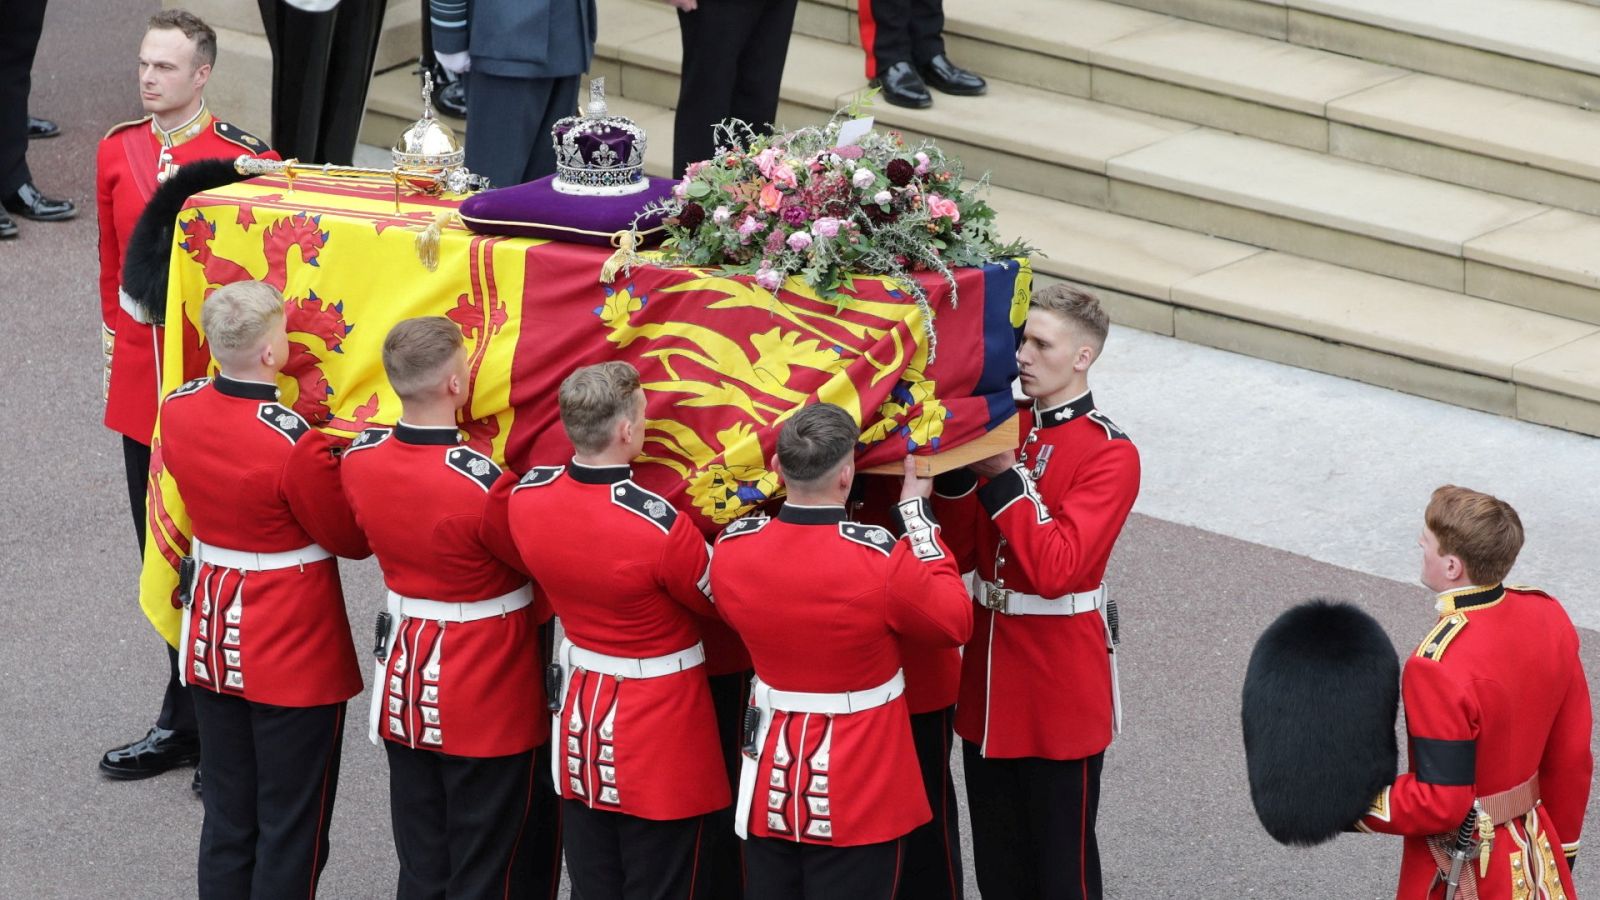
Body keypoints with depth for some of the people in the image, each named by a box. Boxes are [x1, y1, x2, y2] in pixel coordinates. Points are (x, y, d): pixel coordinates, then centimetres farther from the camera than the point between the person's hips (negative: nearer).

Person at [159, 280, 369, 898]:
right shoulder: (296, 443, -27)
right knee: (292, 830, 7)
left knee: (227, 818, 18)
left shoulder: (177, 410, -7)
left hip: (211, 640, 6)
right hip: (296, 652, -6)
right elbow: (353, 540, -13)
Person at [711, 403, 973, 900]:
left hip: (770, 774, 4)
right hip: (860, 783, -4)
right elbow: (955, 621, -7)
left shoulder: (730, 548, -11)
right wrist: (916, 511, -2)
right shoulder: (881, 559, -24)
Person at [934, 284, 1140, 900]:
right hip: (993, 666, 6)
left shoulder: (1110, 454, -15)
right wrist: (958, 470, -13)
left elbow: (1056, 569, -25)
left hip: (1062, 683, -6)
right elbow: (960, 549, 3)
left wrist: (1004, 478, -23)